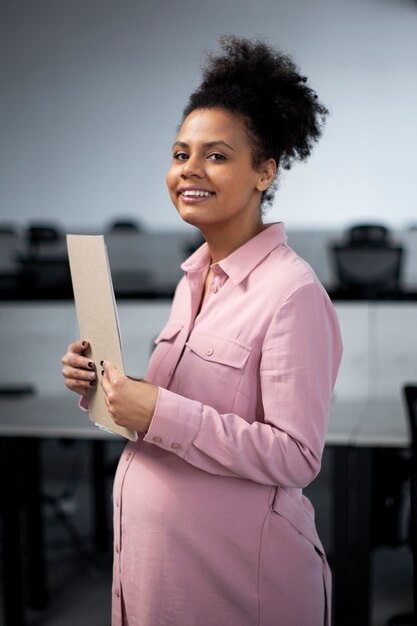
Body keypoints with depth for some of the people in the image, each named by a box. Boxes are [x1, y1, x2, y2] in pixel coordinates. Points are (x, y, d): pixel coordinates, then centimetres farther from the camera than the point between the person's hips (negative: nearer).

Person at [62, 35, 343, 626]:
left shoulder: (292, 293, -19)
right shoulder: (194, 278, 5)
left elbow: (296, 457, -21)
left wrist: (159, 413, -25)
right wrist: (102, 385, -5)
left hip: (238, 574, -7)